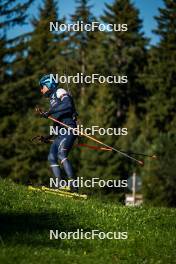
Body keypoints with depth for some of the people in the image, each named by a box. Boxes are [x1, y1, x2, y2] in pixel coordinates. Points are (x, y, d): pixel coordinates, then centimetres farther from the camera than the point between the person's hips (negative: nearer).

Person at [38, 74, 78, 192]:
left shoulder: (60, 92, 2)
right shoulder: (53, 99, 28)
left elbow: (68, 105, -20)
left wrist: (50, 112, -20)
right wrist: (49, 136, 29)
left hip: (69, 129, -9)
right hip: (61, 133, 9)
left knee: (61, 154, -26)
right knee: (52, 158, -3)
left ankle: (73, 184, -33)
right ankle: (60, 186, -10)